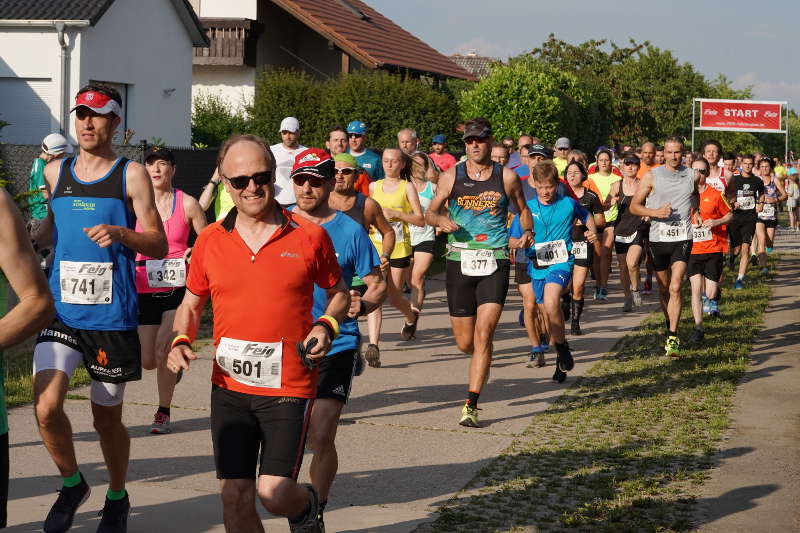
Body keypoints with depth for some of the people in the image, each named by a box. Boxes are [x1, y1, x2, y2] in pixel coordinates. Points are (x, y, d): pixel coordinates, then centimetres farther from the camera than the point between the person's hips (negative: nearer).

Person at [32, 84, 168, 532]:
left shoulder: (132, 175, -1)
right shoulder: (55, 172, 10)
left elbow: (159, 246, -4)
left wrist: (121, 233, -21)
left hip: (112, 315, -3)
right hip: (63, 313, 3)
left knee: (107, 415, 9)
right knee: (46, 406, -15)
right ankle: (72, 483, 12)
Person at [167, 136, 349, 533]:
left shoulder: (309, 236, -3)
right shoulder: (210, 241, 3)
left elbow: (338, 292, 11)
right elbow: (191, 305, 15)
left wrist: (327, 325, -8)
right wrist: (181, 340, -4)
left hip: (289, 388, -3)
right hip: (228, 388, 3)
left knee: (274, 491, -11)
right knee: (235, 496, 2)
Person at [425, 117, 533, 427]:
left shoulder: (506, 177, 5)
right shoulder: (451, 177, 6)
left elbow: (523, 209, 19)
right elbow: (430, 213, 10)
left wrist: (527, 231, 0)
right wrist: (442, 220, -12)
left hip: (495, 263, -1)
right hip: (459, 261, 2)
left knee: (483, 335, -14)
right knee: (465, 343, 5)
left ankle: (471, 406, -11)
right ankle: (481, 365, 43)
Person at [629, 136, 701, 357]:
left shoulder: (693, 176, 6)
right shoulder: (651, 176, 2)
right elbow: (634, 206, 2)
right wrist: (655, 212, -14)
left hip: (682, 238, -1)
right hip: (658, 237, 1)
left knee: (675, 287, -15)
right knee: (663, 289, 13)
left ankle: (672, 338, -16)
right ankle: (670, 326, 35)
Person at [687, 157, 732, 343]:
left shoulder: (715, 195, -2)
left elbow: (730, 215, 7)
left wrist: (716, 222, -11)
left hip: (713, 250, -1)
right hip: (692, 249, 1)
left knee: (710, 293, -1)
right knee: (696, 288, -11)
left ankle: (709, 299, 37)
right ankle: (698, 327, -4)